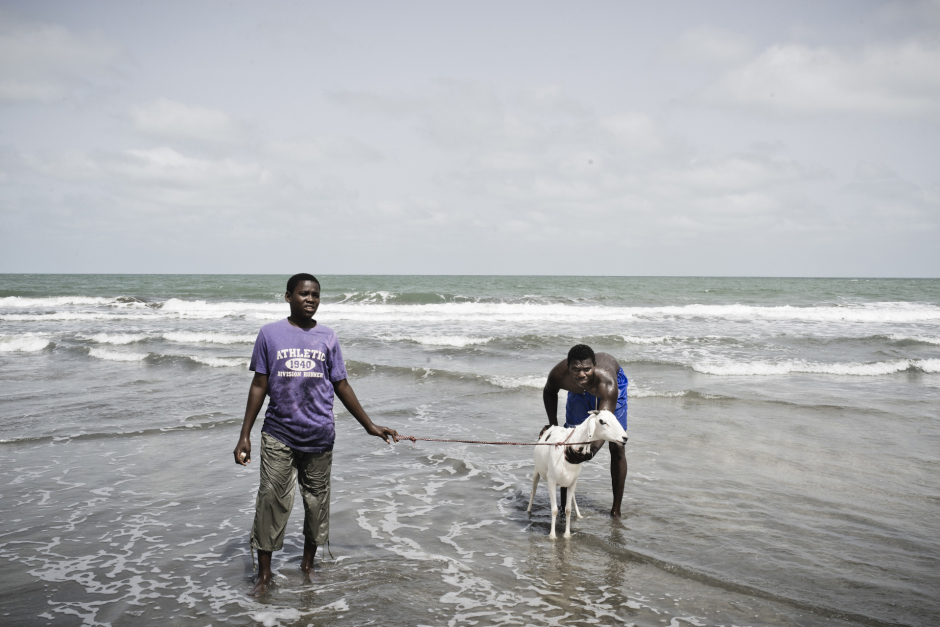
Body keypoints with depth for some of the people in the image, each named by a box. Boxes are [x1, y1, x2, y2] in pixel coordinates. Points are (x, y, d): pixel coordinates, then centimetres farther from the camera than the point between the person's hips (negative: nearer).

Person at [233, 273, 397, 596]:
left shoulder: (327, 337, 6)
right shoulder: (270, 334, 1)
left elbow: (341, 386, 11)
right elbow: (259, 385, 3)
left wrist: (370, 426, 11)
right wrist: (244, 435, 1)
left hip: (319, 436, 2)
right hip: (278, 436, -2)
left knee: (317, 502, 9)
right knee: (271, 500, -2)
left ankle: (308, 564, 27)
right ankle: (264, 573, 11)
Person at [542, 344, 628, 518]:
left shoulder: (607, 381, -49)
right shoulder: (558, 375, -37)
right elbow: (549, 392, -9)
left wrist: (592, 451, -73)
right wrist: (553, 423, -16)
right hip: (579, 391, 3)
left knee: (617, 447, -8)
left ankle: (616, 509, 5)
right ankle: (564, 506, 12)